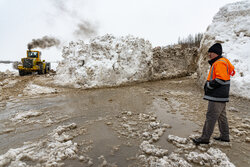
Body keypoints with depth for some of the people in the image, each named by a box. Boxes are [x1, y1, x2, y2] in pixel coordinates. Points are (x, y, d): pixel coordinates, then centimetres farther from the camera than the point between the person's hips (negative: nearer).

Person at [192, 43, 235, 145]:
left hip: (217, 97, -11)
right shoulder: (216, 63, 17)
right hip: (220, 96, 11)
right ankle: (225, 136, 31)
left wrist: (209, 85, -16)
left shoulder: (219, 63, -16)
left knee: (211, 117, -5)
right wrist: (208, 84, 12)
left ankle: (205, 138, 4)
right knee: (221, 116, 18)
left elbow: (222, 79, -26)